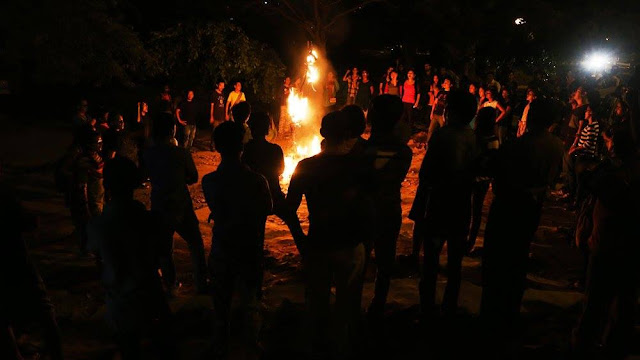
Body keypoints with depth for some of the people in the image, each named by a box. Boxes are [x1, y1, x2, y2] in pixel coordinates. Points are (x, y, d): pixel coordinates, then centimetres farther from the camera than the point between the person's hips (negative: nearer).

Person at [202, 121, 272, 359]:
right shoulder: (257, 181, -20)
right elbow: (267, 210, -3)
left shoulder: (209, 181, -18)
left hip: (221, 253, 0)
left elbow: (216, 213, -2)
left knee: (221, 306, 19)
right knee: (250, 304, 21)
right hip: (251, 252, 0)